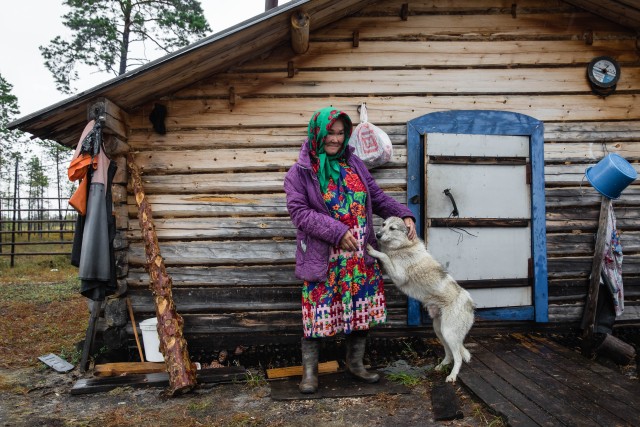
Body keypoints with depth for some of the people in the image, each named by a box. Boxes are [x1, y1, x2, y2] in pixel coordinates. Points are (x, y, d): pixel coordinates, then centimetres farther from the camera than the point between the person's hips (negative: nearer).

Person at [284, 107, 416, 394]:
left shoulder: (354, 164, 9)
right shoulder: (300, 173, -4)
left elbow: (377, 197, 12)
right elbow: (299, 211, -13)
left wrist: (404, 214, -3)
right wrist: (337, 232, -21)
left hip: (360, 256, 5)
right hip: (322, 259, -4)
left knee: (361, 310, 12)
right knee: (318, 313, 2)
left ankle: (355, 364, 33)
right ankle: (309, 371, 21)